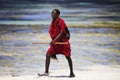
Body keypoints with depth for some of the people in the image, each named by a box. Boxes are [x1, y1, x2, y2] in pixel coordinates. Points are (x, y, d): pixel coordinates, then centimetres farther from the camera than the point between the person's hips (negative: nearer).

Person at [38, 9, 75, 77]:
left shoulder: (61, 22, -14)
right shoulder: (53, 23, 8)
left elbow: (61, 33, -21)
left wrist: (54, 40, -29)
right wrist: (53, 41, 16)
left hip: (63, 42, -7)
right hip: (55, 43, 7)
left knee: (68, 57, 3)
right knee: (48, 55, -7)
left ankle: (72, 73, 16)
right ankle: (46, 72, -5)